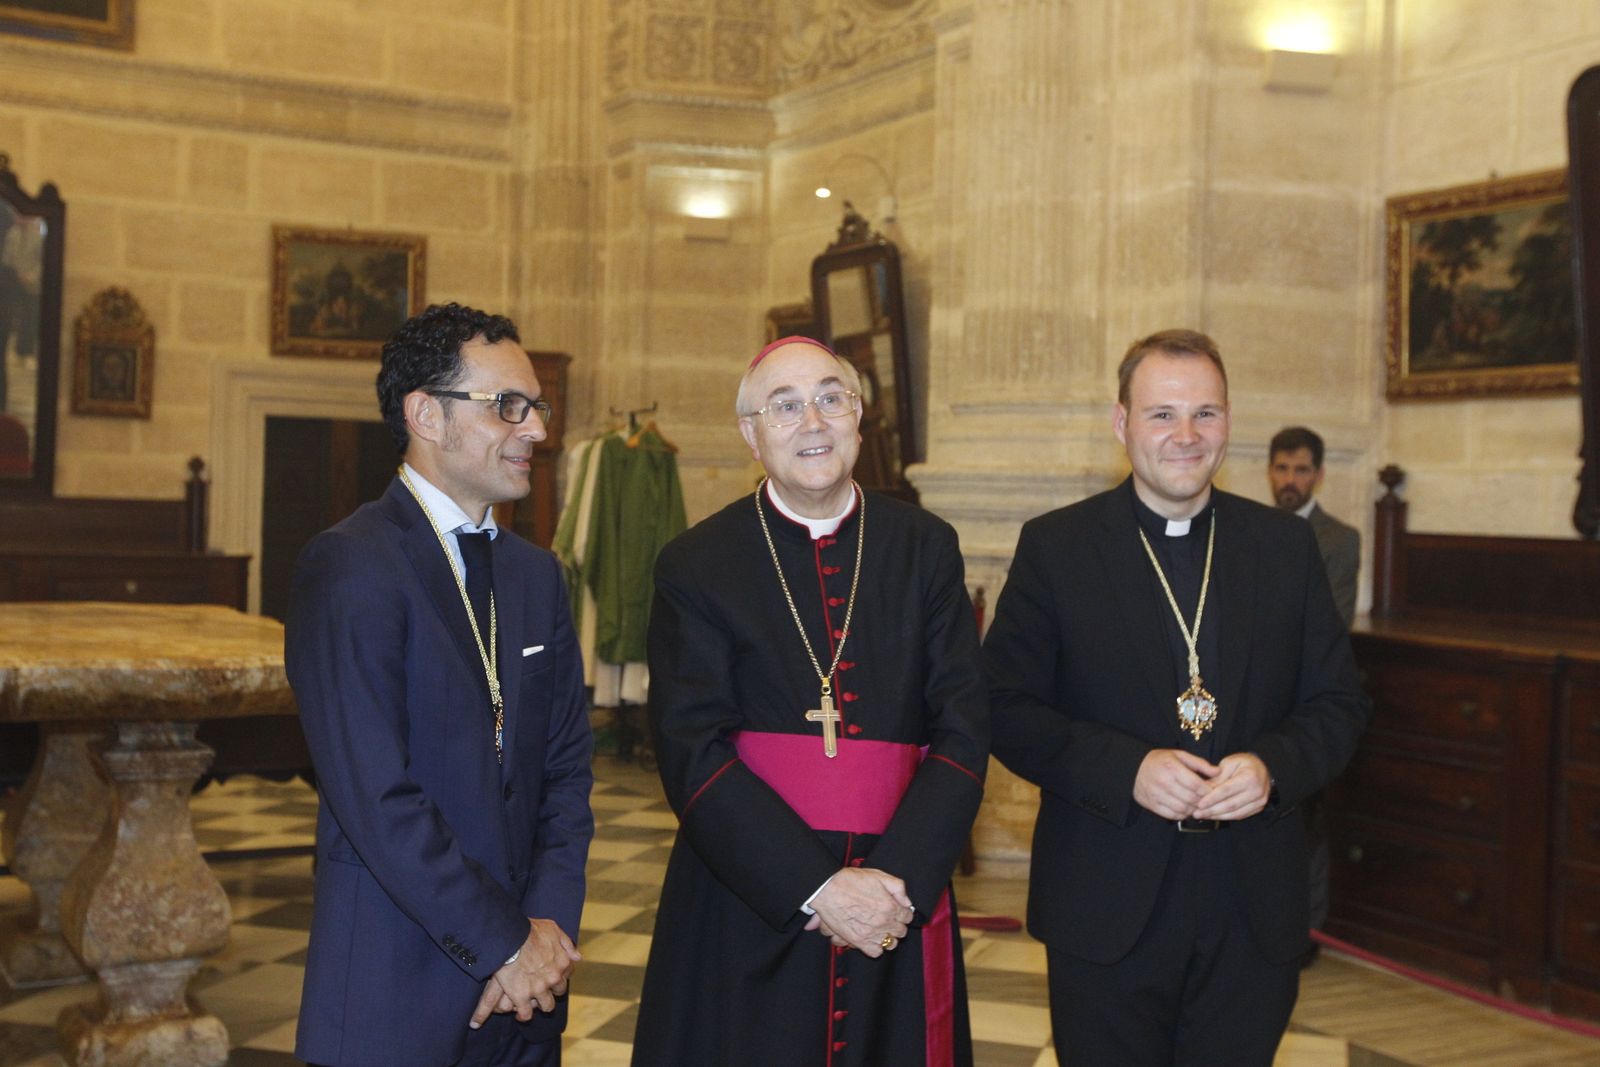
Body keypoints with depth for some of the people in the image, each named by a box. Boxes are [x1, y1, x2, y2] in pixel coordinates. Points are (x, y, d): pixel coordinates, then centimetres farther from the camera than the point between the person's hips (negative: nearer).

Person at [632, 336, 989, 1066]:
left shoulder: (925, 549, 4)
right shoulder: (696, 565, -2)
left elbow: (963, 728, -1)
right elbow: (692, 754, -8)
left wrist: (898, 879, -13)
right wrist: (817, 890, -16)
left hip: (900, 903, 2)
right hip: (747, 910, -2)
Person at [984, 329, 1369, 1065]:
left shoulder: (1286, 546, 6)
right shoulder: (1054, 547, -2)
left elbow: (1339, 702, 7)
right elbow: (1007, 708, -6)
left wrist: (1274, 766, -14)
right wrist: (1126, 770, -20)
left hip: (1254, 914, 3)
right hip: (1105, 913, -2)